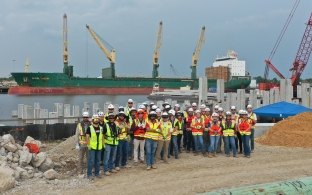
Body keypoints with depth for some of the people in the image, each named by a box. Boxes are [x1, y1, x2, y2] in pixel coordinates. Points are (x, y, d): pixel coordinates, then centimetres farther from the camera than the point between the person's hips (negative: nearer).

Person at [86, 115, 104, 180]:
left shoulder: (101, 128, 10)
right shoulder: (90, 128, -5)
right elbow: (87, 137, -7)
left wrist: (103, 144, 10)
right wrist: (88, 145, -12)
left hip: (99, 147, 5)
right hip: (92, 147, -5)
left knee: (98, 161, 12)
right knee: (91, 161, -4)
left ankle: (97, 173, 24)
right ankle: (89, 174, 3)